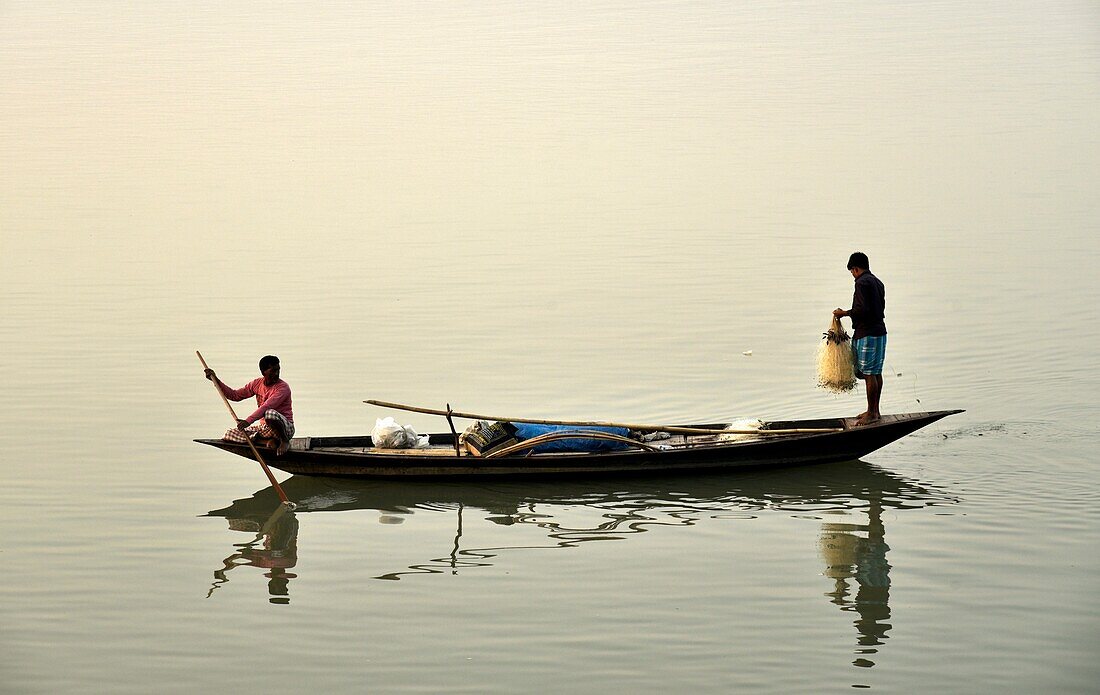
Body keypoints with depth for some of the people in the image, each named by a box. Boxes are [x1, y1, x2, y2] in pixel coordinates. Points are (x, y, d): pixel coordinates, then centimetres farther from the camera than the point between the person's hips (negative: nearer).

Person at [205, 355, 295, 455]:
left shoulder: (283, 387, -15)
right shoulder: (257, 384, 6)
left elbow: (267, 407, -29)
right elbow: (235, 395, 14)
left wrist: (248, 421, -40)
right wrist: (216, 380, 3)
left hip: (285, 427, -7)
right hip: (262, 426, 7)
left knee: (270, 414, -42)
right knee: (227, 435, -8)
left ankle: (284, 442, -15)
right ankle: (270, 442, -14)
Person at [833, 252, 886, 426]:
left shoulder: (862, 282, -13)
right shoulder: (878, 282, 16)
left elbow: (863, 309, -22)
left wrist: (844, 313, -9)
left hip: (867, 333, -10)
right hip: (880, 331, 10)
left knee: (869, 374, -6)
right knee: (876, 373, 13)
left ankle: (872, 413, -4)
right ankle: (875, 410, 18)